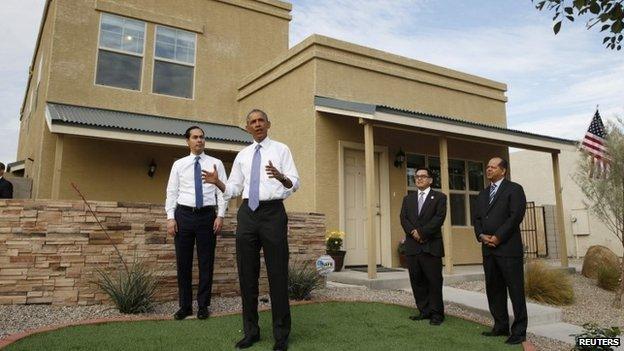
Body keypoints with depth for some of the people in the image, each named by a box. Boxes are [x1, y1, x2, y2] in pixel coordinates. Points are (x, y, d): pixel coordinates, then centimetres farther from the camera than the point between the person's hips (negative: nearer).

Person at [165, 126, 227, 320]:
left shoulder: (216, 164, 5)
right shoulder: (179, 164, 8)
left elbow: (222, 191, 1)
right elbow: (171, 192, 6)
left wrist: (220, 215, -8)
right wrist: (170, 217, -3)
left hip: (207, 215, -1)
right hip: (184, 214, 1)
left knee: (206, 262, 5)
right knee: (183, 262, 7)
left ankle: (203, 305, 18)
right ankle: (185, 305, 20)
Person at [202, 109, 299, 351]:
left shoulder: (281, 150, 5)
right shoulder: (242, 155, 16)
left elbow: (295, 183, -4)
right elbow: (234, 189, 15)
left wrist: (281, 177, -25)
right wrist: (217, 182, -5)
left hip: (273, 212, -4)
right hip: (247, 213, 4)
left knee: (277, 274, -1)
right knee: (247, 274, 8)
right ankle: (251, 331, 21)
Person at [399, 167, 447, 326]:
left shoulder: (439, 197, 5)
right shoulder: (408, 198, 18)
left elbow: (439, 218, -8)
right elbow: (403, 219, 7)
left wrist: (421, 232, -13)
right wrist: (413, 232, -11)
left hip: (431, 246, -4)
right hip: (412, 246, 4)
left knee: (434, 281, 0)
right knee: (417, 281, 6)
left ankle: (436, 313, 10)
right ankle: (424, 311, 16)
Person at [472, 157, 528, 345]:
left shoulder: (514, 189, -1)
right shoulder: (483, 193, 19)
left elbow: (516, 215, -12)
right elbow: (476, 218, 14)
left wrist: (497, 237, -14)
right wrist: (481, 235, -4)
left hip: (508, 247, -6)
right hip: (488, 248, 7)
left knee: (515, 290, -1)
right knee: (493, 289, 10)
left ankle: (519, 331, 6)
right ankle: (501, 326, 20)